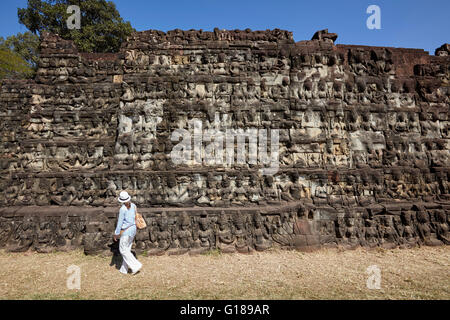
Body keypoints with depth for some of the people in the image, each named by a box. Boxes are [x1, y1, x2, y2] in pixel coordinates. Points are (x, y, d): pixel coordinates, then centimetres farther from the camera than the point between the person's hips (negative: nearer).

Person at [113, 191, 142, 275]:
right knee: (127, 249, 17)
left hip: (126, 231, -8)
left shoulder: (123, 209, -19)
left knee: (123, 250, 6)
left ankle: (136, 266, 1)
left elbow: (120, 222, -14)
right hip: (133, 228, 8)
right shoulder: (133, 206, 1)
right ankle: (124, 269, 26)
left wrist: (116, 234, -4)